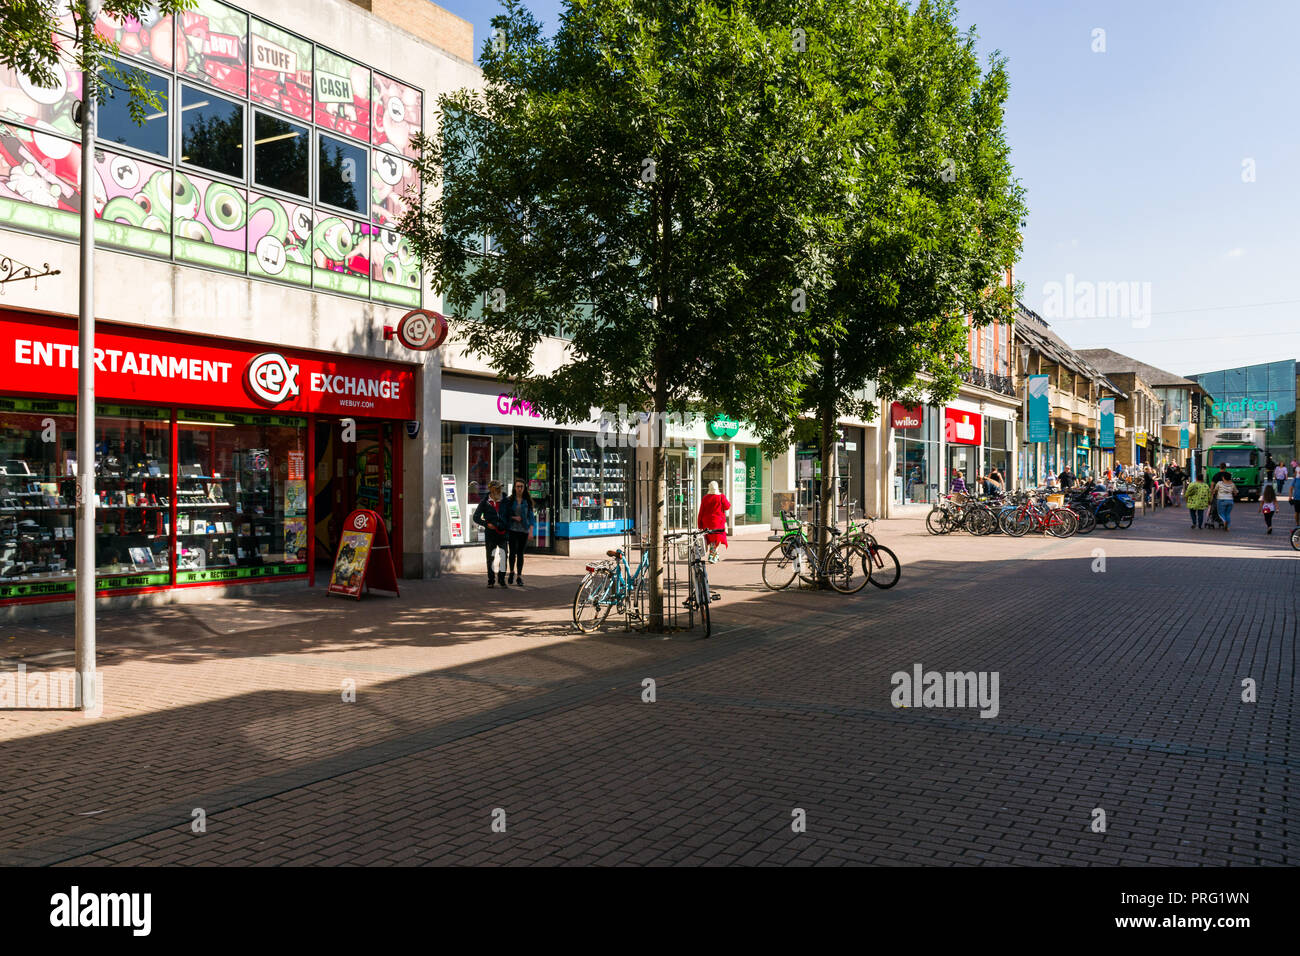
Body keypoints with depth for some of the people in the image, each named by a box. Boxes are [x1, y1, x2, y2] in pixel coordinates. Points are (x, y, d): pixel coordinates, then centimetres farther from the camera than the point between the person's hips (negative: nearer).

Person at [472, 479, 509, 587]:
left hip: (503, 533, 1)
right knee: (490, 558, 5)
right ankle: (491, 580, 15)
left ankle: (502, 579, 8)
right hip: (490, 534, -1)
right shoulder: (484, 502, 2)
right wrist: (486, 524, -8)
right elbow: (476, 517, 4)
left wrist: (507, 527, 6)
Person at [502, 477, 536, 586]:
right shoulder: (509, 500, 3)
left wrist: (531, 531, -5)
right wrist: (513, 518, -10)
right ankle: (512, 572, 14)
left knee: (520, 553, 4)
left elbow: (531, 515, 3)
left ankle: (519, 577, 10)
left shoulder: (528, 501, 4)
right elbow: (505, 515, 8)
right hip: (512, 529, -1)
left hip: (524, 530, 1)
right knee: (513, 551, -10)